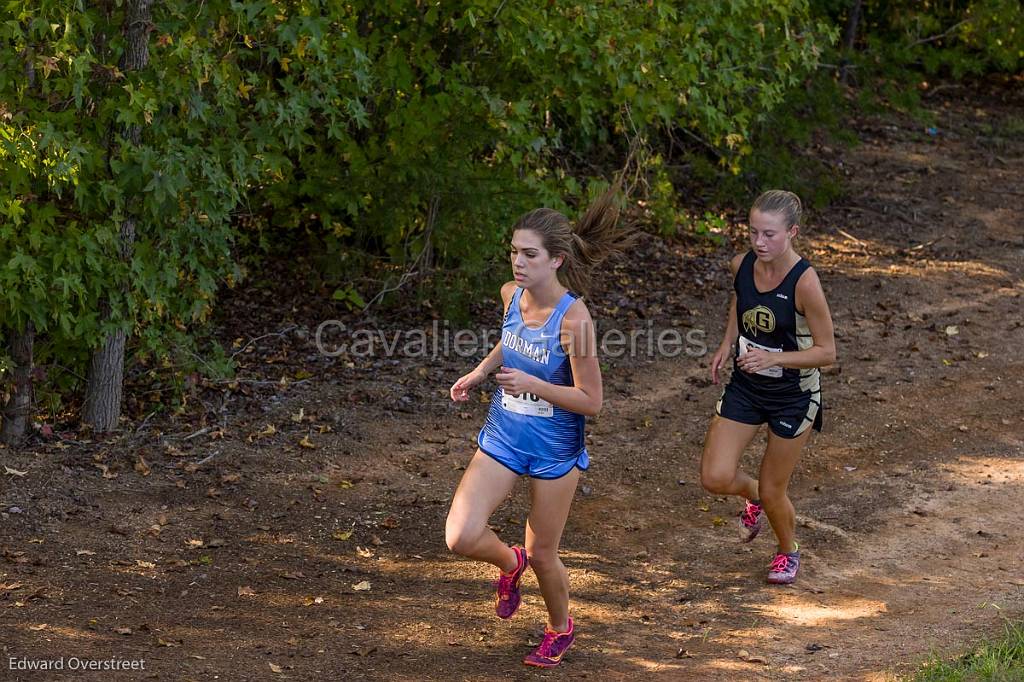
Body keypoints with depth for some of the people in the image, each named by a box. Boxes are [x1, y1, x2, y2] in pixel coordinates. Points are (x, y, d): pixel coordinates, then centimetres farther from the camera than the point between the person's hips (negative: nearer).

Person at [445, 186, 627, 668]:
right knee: (461, 537, -10)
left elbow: (590, 402, -21)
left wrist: (534, 385, -32)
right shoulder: (512, 295, -7)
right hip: (503, 438, 5)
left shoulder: (573, 319, -26)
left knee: (543, 554, 10)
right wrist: (479, 373, 3)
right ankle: (510, 563, 26)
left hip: (555, 451, -5)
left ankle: (560, 629, 42)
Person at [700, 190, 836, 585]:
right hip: (745, 387, 5)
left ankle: (788, 552, 39)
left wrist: (773, 358, -32)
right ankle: (752, 495, 32)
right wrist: (727, 344, 4)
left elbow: (827, 352, -20)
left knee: (773, 492, 7)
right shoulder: (742, 265, -10)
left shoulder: (804, 282, -26)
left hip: (793, 396, -4)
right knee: (715, 478, -4)